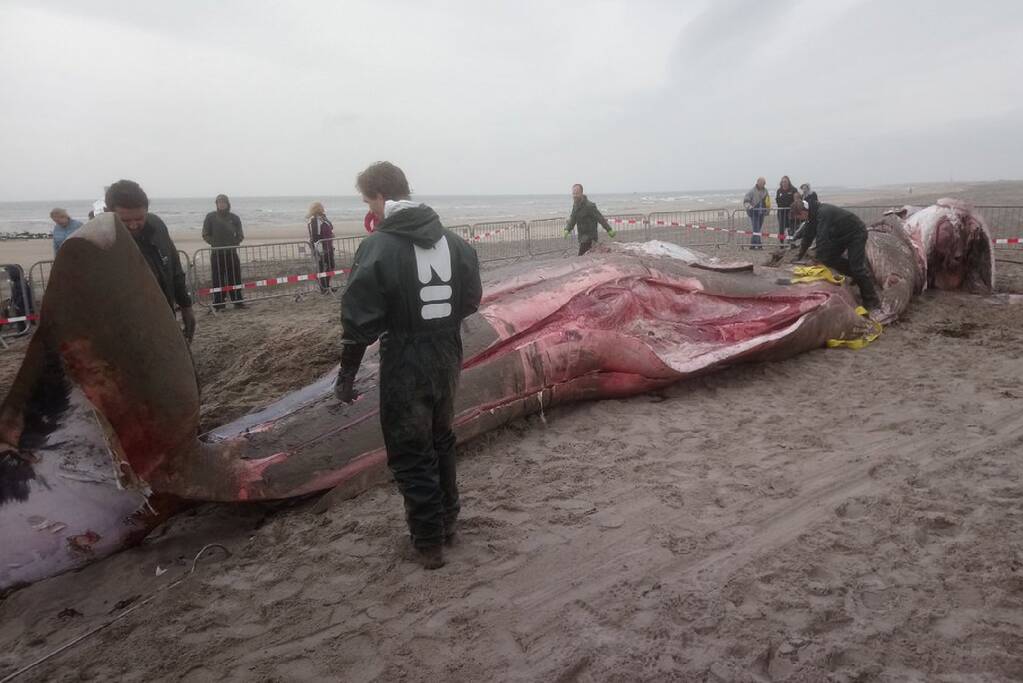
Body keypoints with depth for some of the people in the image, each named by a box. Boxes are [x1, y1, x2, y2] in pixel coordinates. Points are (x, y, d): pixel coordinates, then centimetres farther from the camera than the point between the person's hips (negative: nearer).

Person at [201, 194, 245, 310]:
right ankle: (218, 304, 3)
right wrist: (215, 243, -10)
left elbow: (240, 235, 10)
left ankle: (238, 301, 14)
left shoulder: (234, 217, 5)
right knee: (218, 280, -2)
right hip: (217, 253, -2)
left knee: (235, 278, 5)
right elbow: (206, 235, 1)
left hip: (232, 252, 2)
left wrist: (233, 243, -4)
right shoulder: (211, 217, 0)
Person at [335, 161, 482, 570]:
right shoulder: (453, 241, 3)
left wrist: (347, 375, -8)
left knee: (410, 453, 8)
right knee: (441, 441, 23)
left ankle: (429, 542, 17)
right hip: (447, 363, 6)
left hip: (404, 368, -6)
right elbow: (471, 300, 9)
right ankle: (447, 521, 36)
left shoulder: (378, 247, -15)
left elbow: (360, 321, -16)